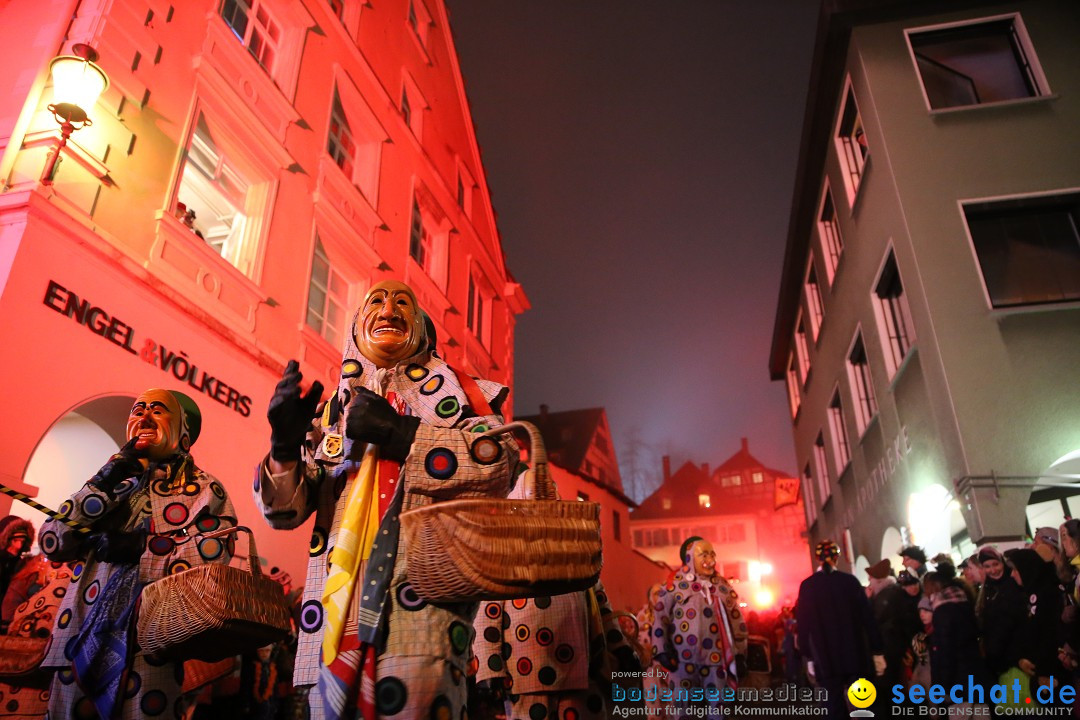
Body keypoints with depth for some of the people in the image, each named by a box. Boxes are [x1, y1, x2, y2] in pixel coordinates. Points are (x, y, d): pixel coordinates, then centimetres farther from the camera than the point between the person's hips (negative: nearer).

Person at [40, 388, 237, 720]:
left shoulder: (203, 489, 3)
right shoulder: (115, 482, 15)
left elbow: (213, 553, -13)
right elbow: (51, 544, 5)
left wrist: (137, 548, -14)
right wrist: (104, 483, -5)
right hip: (80, 639, 4)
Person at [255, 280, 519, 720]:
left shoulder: (451, 389, 14)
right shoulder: (332, 410, 21)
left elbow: (499, 461, -4)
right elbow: (285, 510, 15)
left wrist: (402, 433, -10)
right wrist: (285, 444, -4)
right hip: (337, 597, 3)